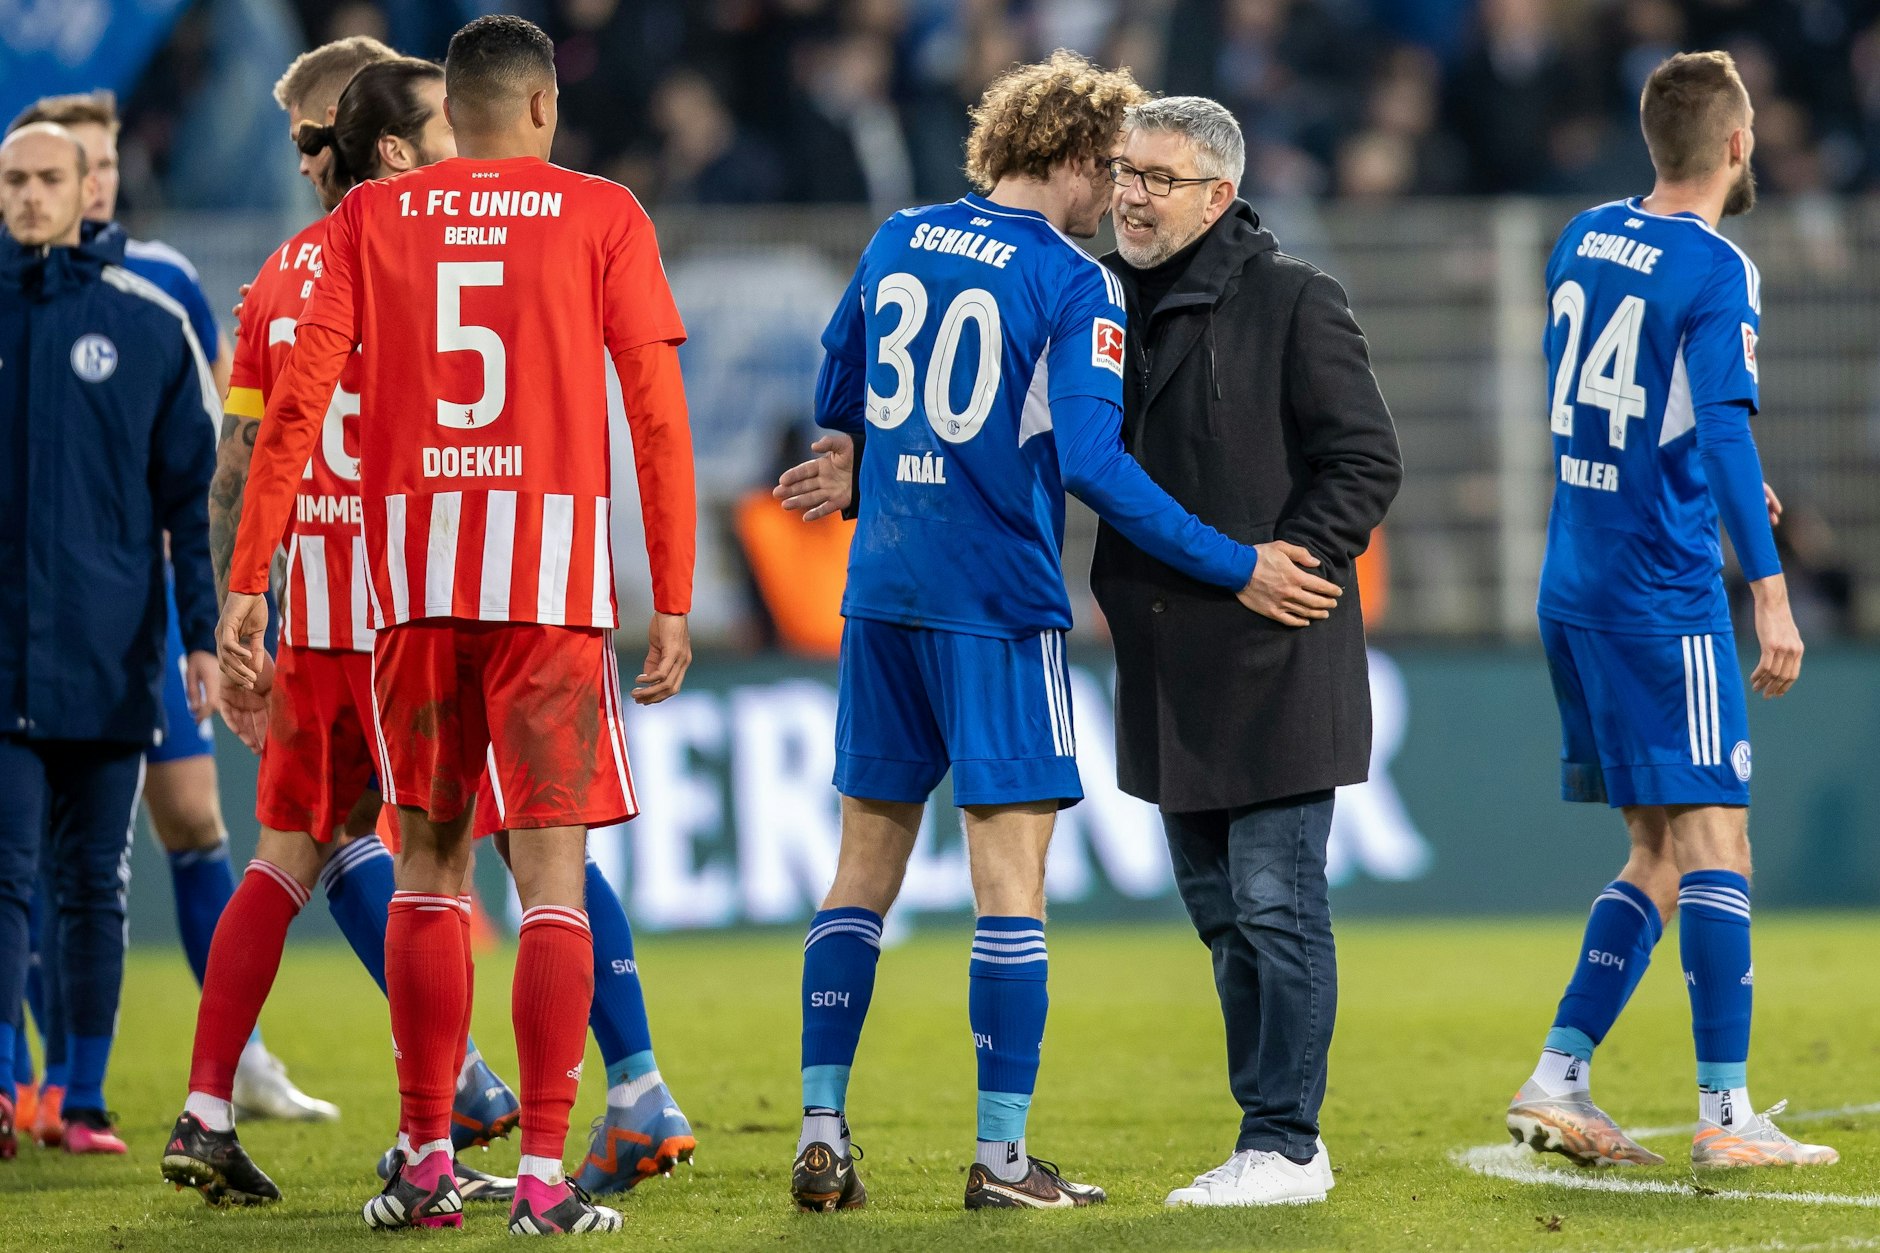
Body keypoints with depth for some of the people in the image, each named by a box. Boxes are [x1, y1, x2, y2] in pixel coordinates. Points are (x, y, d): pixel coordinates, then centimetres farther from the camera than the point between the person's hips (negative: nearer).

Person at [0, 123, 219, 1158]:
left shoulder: (151, 324, 3)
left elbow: (193, 489, 5)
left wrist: (204, 634, 0)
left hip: (110, 661, 0)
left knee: (92, 881, 6)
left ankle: (85, 1098, 12)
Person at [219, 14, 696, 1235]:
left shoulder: (371, 217, 8)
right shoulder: (603, 216, 3)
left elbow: (296, 403, 0)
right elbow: (659, 417, -2)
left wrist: (247, 582, 1)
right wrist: (673, 604, 2)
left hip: (413, 563, 2)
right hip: (555, 566, -2)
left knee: (429, 860, 13)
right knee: (553, 872, -1)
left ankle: (429, 1164, 11)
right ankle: (544, 1175, -8)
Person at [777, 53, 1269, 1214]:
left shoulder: (898, 243, 9)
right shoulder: (1076, 284, -10)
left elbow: (834, 404, 19)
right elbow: (1093, 463, -18)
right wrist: (1234, 567, -15)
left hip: (881, 593, 6)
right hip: (999, 600, -6)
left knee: (867, 858, 11)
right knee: (1011, 869, -1)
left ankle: (822, 1133, 8)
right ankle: (1002, 1155, -2)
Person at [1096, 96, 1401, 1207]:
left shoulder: (1293, 301, -7)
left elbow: (1367, 461, -8)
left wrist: (1282, 564, -17)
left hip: (1274, 656, -7)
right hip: (1172, 659, 7)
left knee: (1276, 902, -6)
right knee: (1220, 908, 13)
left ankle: (1285, 1145, -1)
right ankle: (1277, 1125, 22)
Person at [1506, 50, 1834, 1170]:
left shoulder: (1588, 238, 11)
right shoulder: (1716, 272, -12)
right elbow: (1727, 432, -22)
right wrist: (1772, 594, -24)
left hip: (1574, 590, 8)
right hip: (1663, 594, -8)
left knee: (1660, 855, 12)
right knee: (1714, 842, -5)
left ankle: (1558, 1083, 6)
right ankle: (1727, 1116, -8)